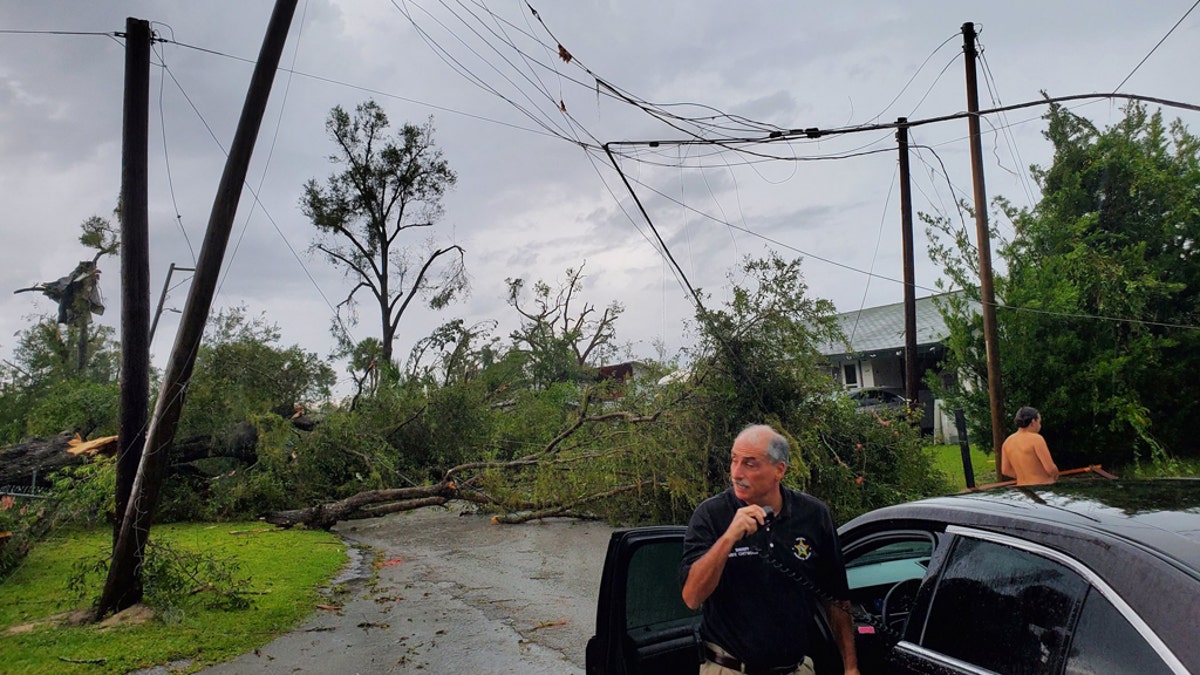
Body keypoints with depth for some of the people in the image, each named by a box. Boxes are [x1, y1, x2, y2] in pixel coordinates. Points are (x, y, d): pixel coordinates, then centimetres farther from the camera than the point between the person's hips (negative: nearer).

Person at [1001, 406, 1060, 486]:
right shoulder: (1036, 439, -12)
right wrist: (1055, 476, 7)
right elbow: (1051, 468, -13)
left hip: (1023, 486, 6)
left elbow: (1005, 470, 8)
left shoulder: (1008, 442, 6)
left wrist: (1025, 476, 14)